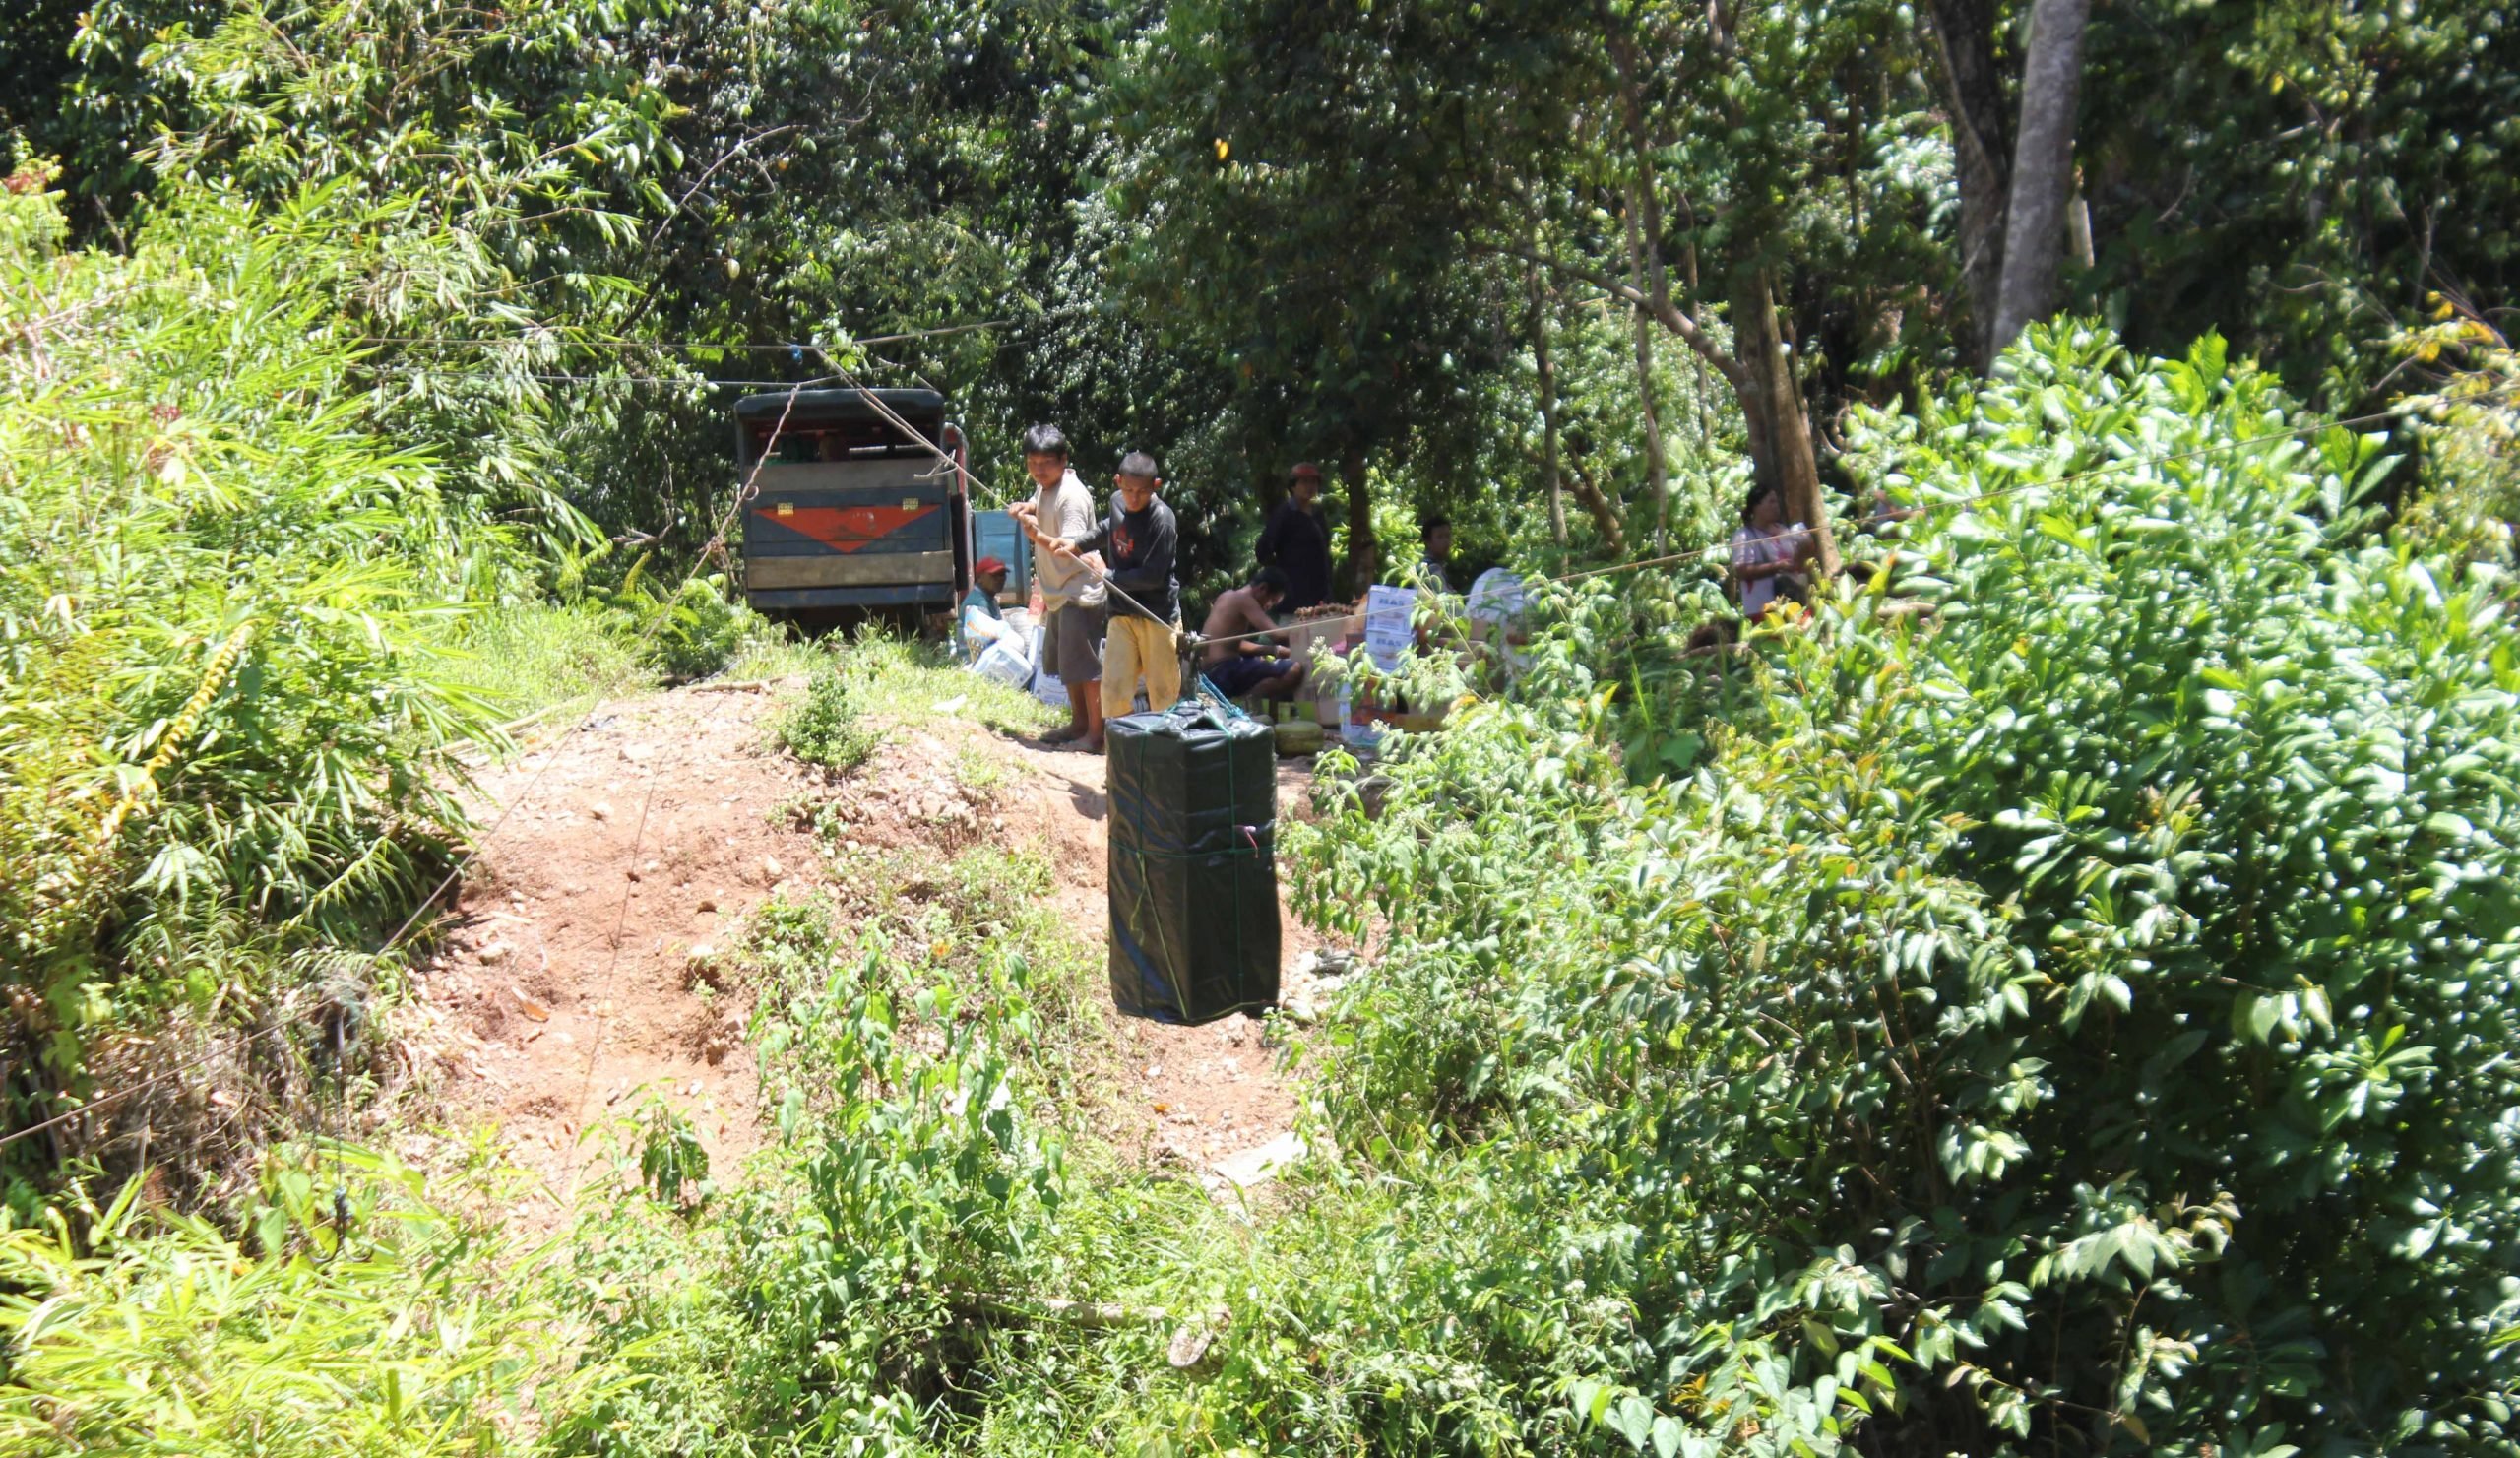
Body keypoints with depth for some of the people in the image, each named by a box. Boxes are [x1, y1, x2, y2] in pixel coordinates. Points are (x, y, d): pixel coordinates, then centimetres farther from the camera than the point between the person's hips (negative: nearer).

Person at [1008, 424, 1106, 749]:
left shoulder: (1072, 496, -21)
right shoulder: (1047, 487, 7)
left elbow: (1072, 548, -27)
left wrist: (1038, 536, -43)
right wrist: (1025, 508, 6)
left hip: (1078, 592, -10)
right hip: (1058, 592, 10)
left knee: (1084, 664, -8)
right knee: (1063, 662, 18)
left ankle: (1096, 731, -1)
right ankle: (1079, 722, 30)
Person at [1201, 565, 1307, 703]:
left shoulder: (1228, 597, 19)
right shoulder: (1244, 600, -9)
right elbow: (1277, 634, -18)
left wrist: (1274, 650, 15)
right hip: (1224, 672, -10)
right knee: (1295, 670, -24)